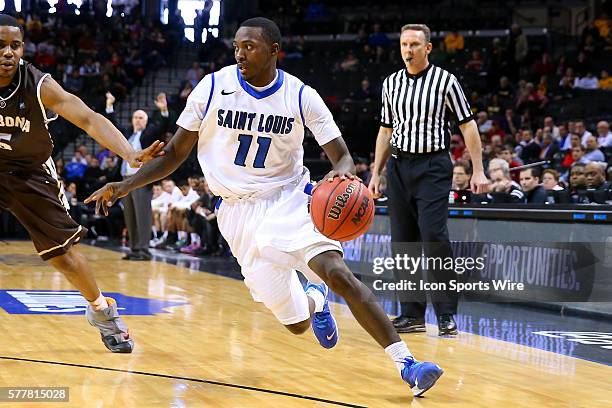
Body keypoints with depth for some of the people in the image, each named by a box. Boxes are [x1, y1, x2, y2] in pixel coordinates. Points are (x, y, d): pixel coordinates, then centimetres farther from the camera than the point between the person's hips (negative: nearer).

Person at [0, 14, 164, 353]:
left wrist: (129, 154, -47)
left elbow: (89, 119, -33)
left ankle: (101, 310, 28)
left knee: (62, 250, 6)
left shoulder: (39, 86, -24)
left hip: (32, 172, 0)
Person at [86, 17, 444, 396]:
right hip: (239, 210, 1)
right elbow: (176, 153, 3)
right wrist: (126, 185, -7)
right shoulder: (213, 87, -6)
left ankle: (406, 364, -21)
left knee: (338, 273, -27)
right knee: (296, 322, -2)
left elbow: (342, 155, -7)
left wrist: (344, 170, -32)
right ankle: (315, 299, 38)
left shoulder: (301, 96, -8)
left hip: (288, 198, -1)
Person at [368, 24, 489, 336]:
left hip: (432, 166, -5)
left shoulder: (445, 80, -3)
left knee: (434, 238, -15)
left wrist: (478, 170, -9)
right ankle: (412, 315, 11)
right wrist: (376, 173, 13)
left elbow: (467, 125, -3)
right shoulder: (391, 83, 10)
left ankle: (446, 315, -6)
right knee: (403, 242, 4)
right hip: (398, 166, 5)